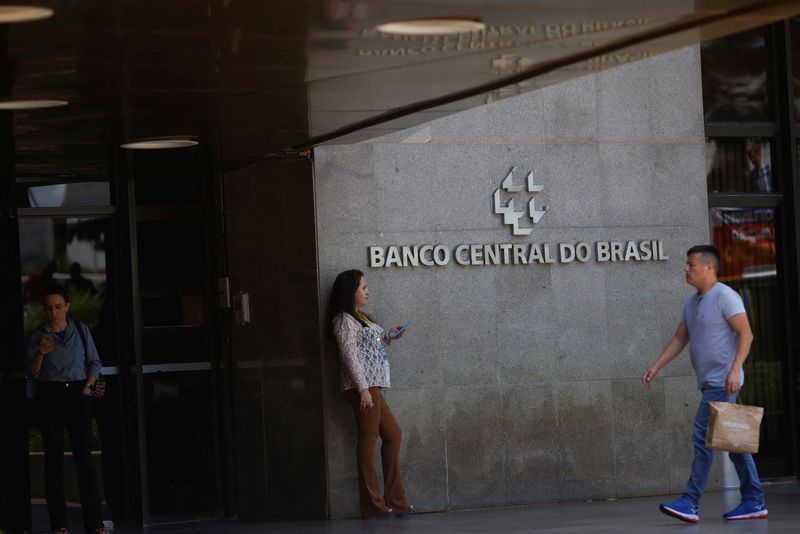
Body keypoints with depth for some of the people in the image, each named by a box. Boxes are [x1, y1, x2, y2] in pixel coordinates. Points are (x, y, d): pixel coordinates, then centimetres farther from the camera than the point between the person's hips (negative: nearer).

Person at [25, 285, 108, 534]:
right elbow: (32, 372, 2)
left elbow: (94, 361, 14)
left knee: (84, 455, -7)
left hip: (77, 394, 0)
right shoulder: (36, 336, 5)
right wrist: (40, 353, -16)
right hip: (49, 397, 0)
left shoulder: (81, 330, 8)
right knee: (53, 457, -1)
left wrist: (88, 385, -2)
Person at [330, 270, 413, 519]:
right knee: (368, 440, -7)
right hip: (362, 387, -10)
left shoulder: (360, 318, 20)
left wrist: (388, 336, 16)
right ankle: (373, 504, -4)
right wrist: (363, 389, -21)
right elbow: (350, 355, -16)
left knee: (393, 435, 11)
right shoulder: (345, 320, -9)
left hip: (372, 387, 10)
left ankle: (394, 499, 14)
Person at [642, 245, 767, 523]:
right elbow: (679, 339, 21)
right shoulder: (692, 303, 18)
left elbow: (746, 334, -15)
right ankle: (754, 502, 11)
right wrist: (655, 367, 13)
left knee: (704, 437, -13)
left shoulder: (725, 297, -9)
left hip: (722, 382, -9)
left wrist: (735, 369, -24)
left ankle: (690, 503, -16)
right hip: (710, 383, 9)